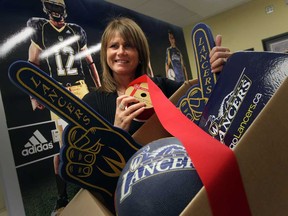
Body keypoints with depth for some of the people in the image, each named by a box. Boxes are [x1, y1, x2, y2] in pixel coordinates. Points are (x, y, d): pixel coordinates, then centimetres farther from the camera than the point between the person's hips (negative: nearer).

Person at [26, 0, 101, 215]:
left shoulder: (77, 31, 13)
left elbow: (90, 62, 17)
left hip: (80, 88, 3)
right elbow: (33, 65, 6)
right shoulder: (39, 30, 7)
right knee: (63, 144, -4)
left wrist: (99, 87, 13)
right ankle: (62, 198, 8)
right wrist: (33, 95, -1)